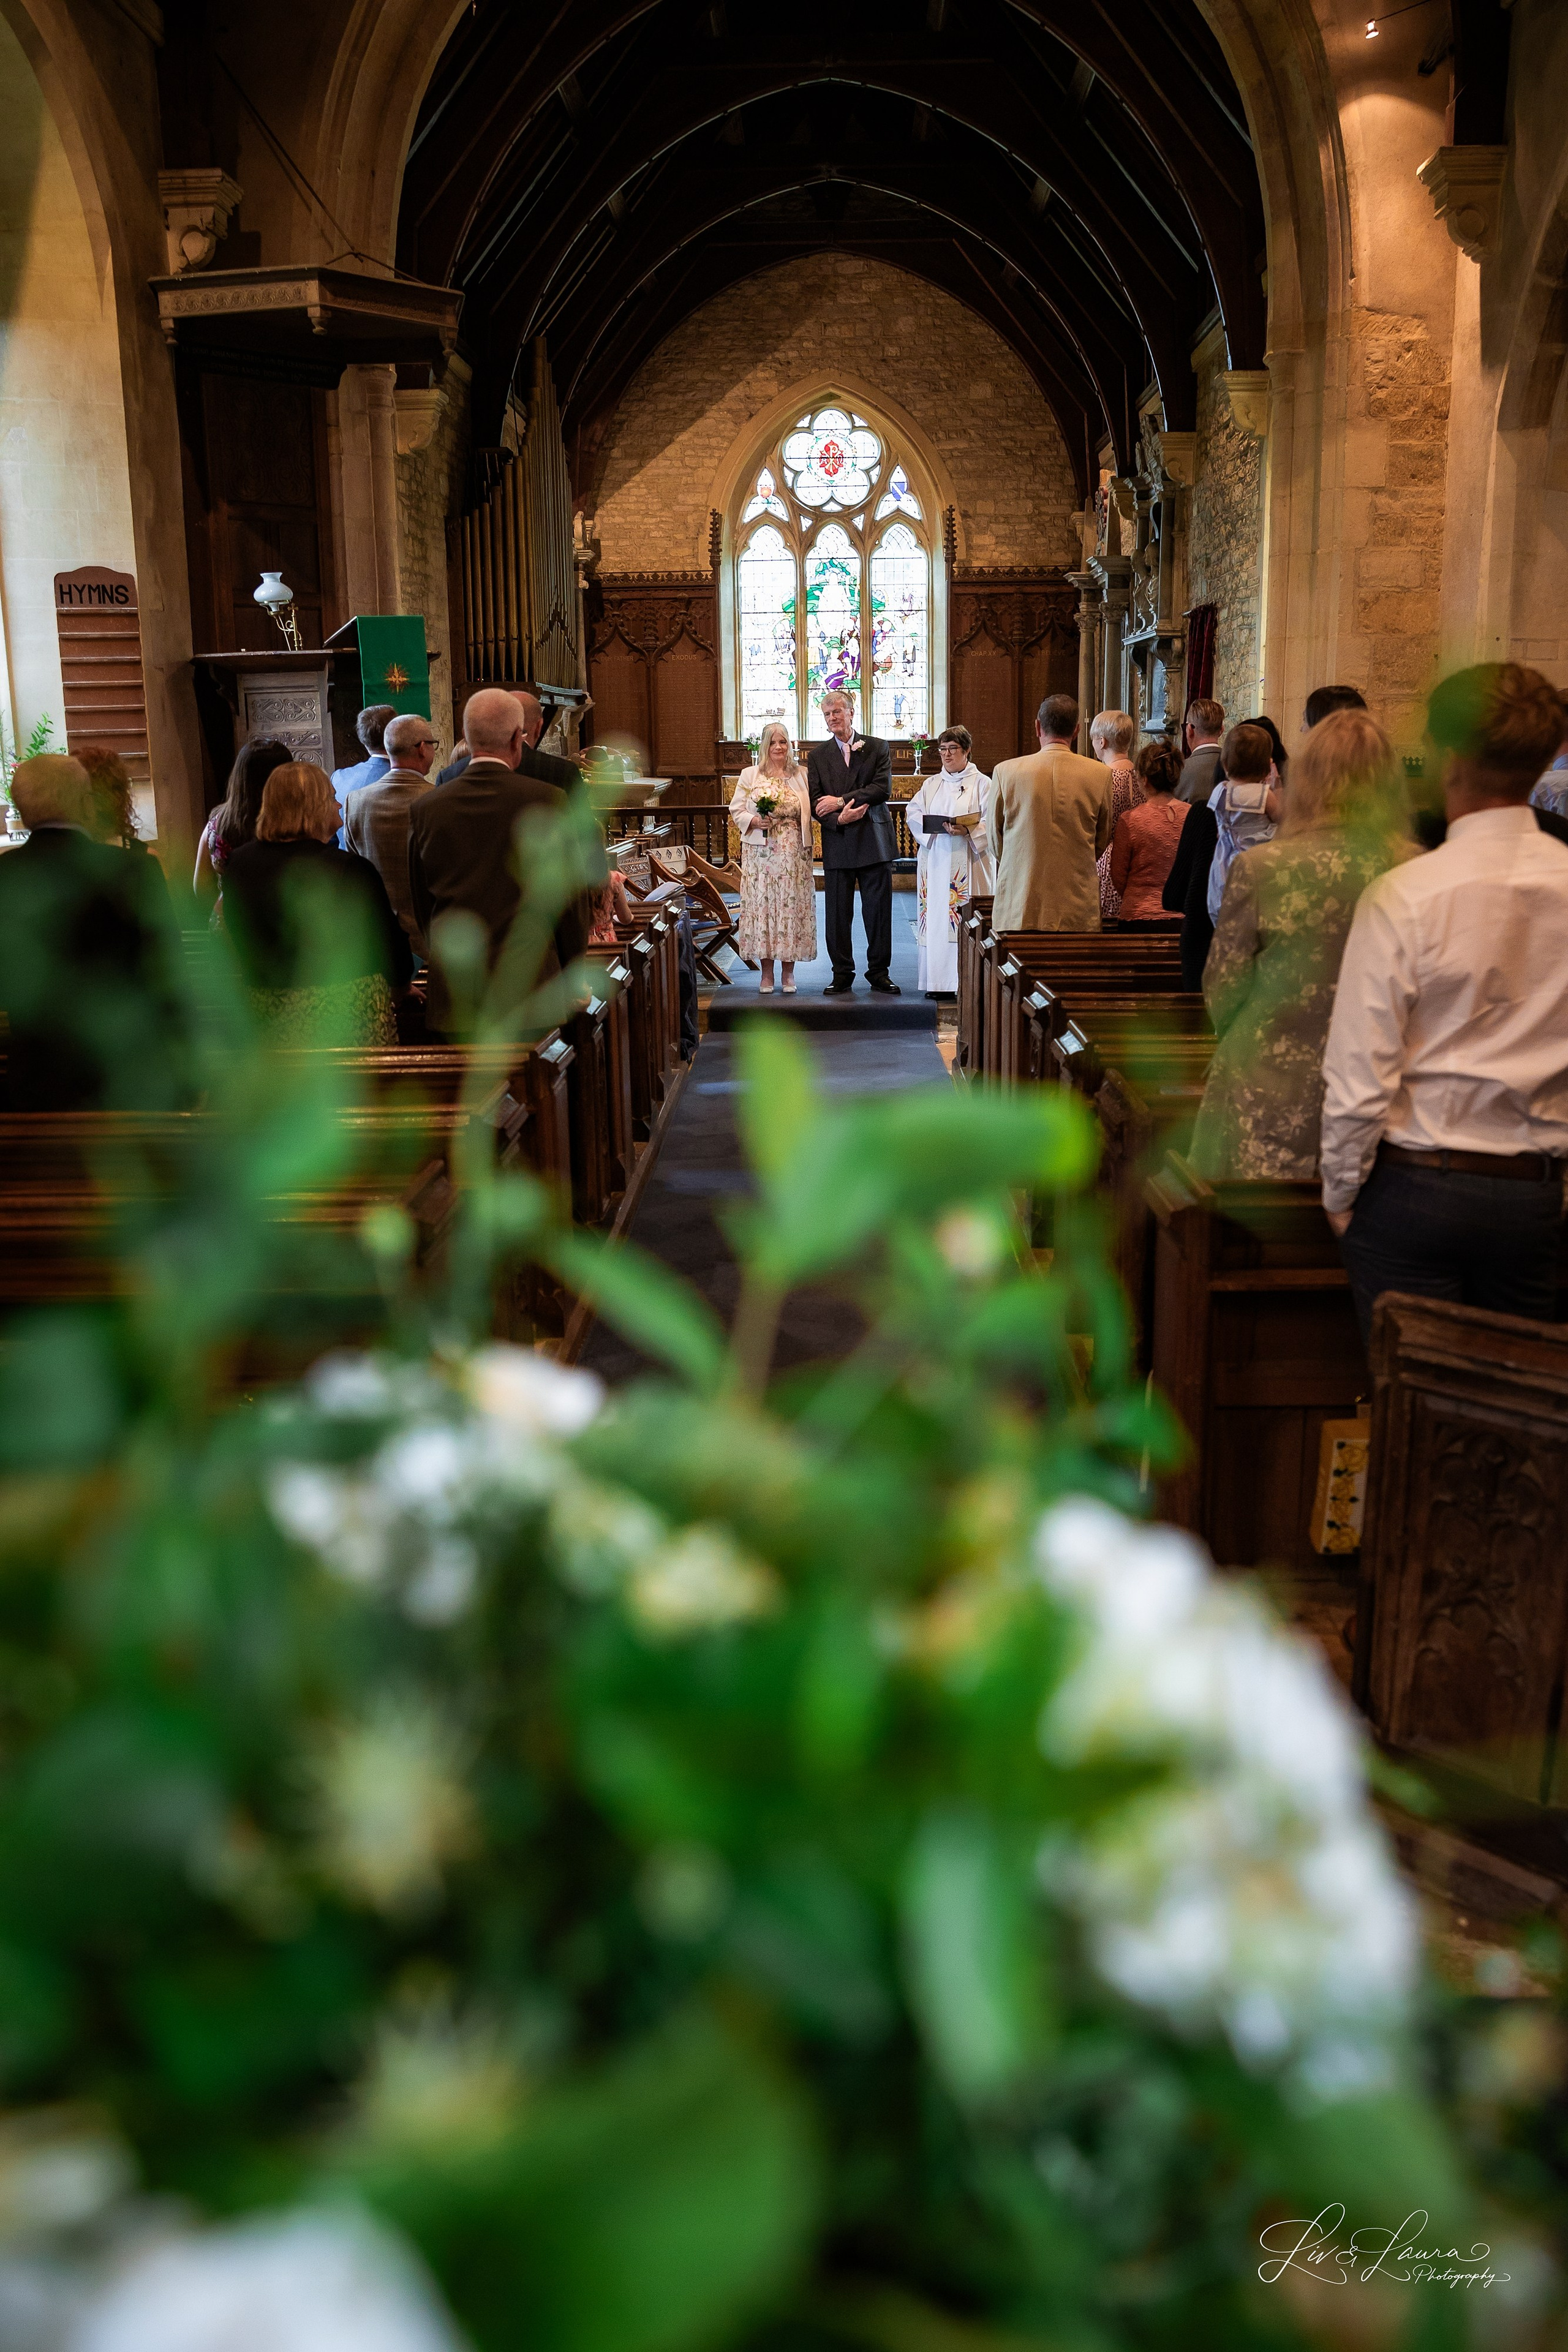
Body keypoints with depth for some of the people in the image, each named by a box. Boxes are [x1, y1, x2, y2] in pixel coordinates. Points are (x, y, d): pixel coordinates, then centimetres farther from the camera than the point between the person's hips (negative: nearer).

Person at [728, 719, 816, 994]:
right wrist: (755, 821, -12)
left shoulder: (802, 775, 9)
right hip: (760, 855, -1)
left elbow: (811, 811, 12)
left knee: (792, 906, 0)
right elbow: (736, 811, 5)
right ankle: (766, 973, 9)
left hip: (794, 855, 1)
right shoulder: (749, 776, 6)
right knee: (762, 906, -1)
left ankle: (788, 972, 11)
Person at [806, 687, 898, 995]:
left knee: (879, 910, 3)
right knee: (838, 913, 3)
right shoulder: (817, 756, 9)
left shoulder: (877, 748, 6)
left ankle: (879, 973, 13)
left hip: (874, 841, -1)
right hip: (837, 844, 1)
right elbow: (815, 803, 1)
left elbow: (882, 788, -9)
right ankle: (842, 975, 12)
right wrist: (838, 820, -18)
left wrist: (840, 801, -14)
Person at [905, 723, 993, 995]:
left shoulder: (981, 784, 4)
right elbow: (912, 812, 7)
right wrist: (933, 825, -12)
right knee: (936, 919, 0)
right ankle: (939, 983, 3)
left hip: (966, 862, -4)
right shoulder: (931, 784, 18)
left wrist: (967, 830, -22)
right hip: (935, 860, 4)